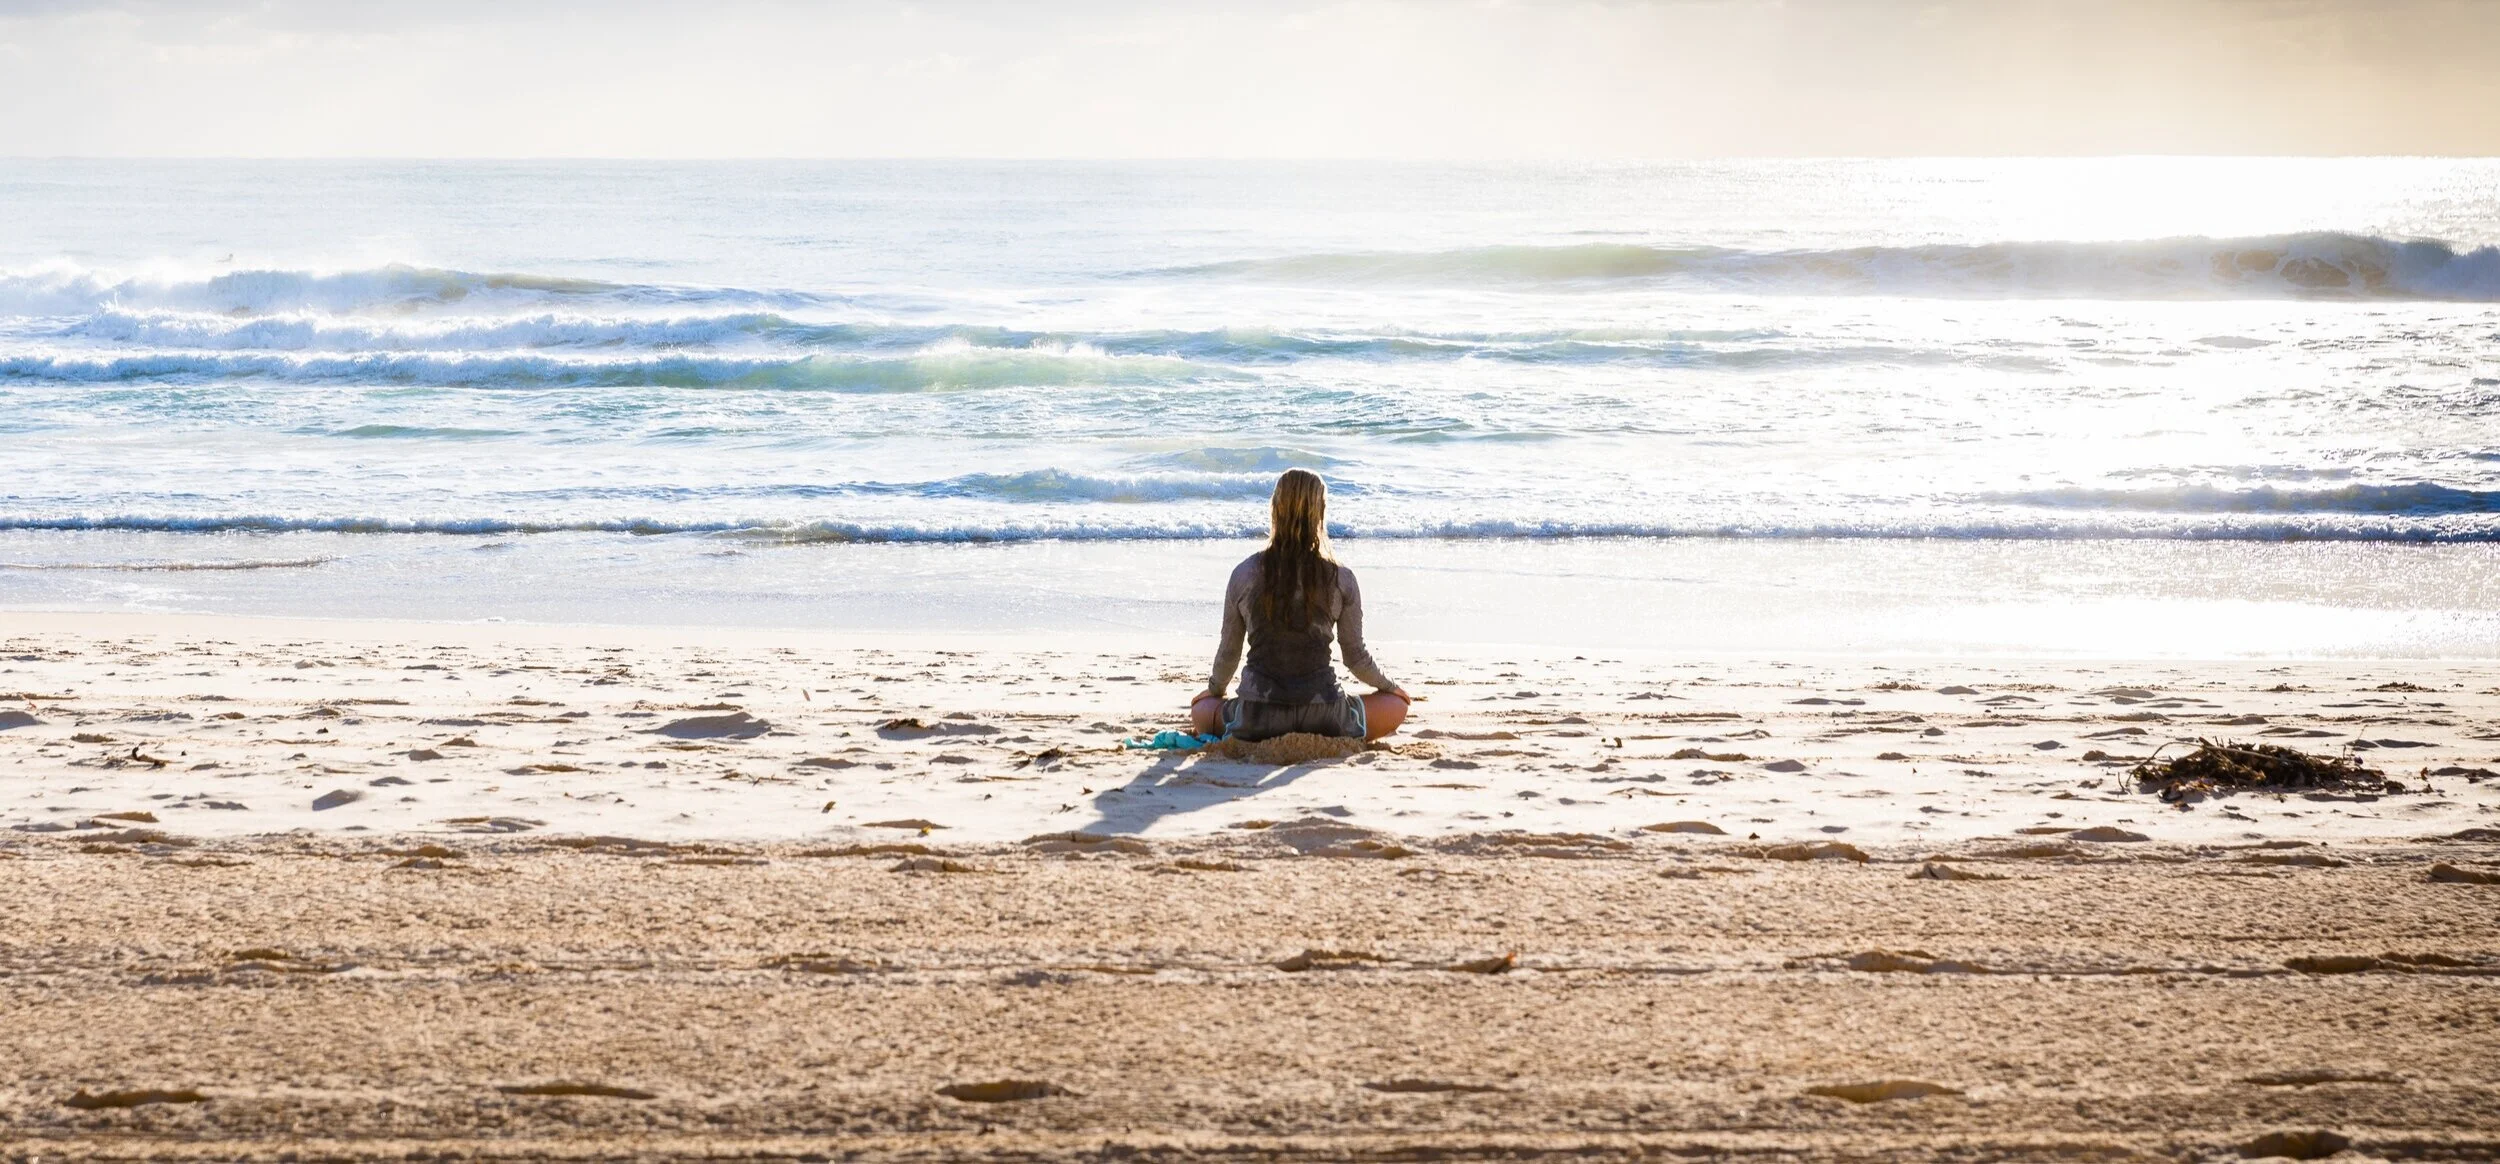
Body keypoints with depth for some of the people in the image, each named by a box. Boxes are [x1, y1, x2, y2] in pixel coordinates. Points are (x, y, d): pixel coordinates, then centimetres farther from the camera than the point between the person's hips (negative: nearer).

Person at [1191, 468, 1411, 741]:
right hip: (1322, 716, -1)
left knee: (1200, 710, 32)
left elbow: (1228, 652, 9)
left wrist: (1214, 689, 31)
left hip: (1257, 718, 1)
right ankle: (1327, 740, 5)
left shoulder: (1244, 574, -2)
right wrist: (1390, 687, 27)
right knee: (1397, 705, 23)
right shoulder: (1341, 580, -4)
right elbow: (1356, 657, 6)